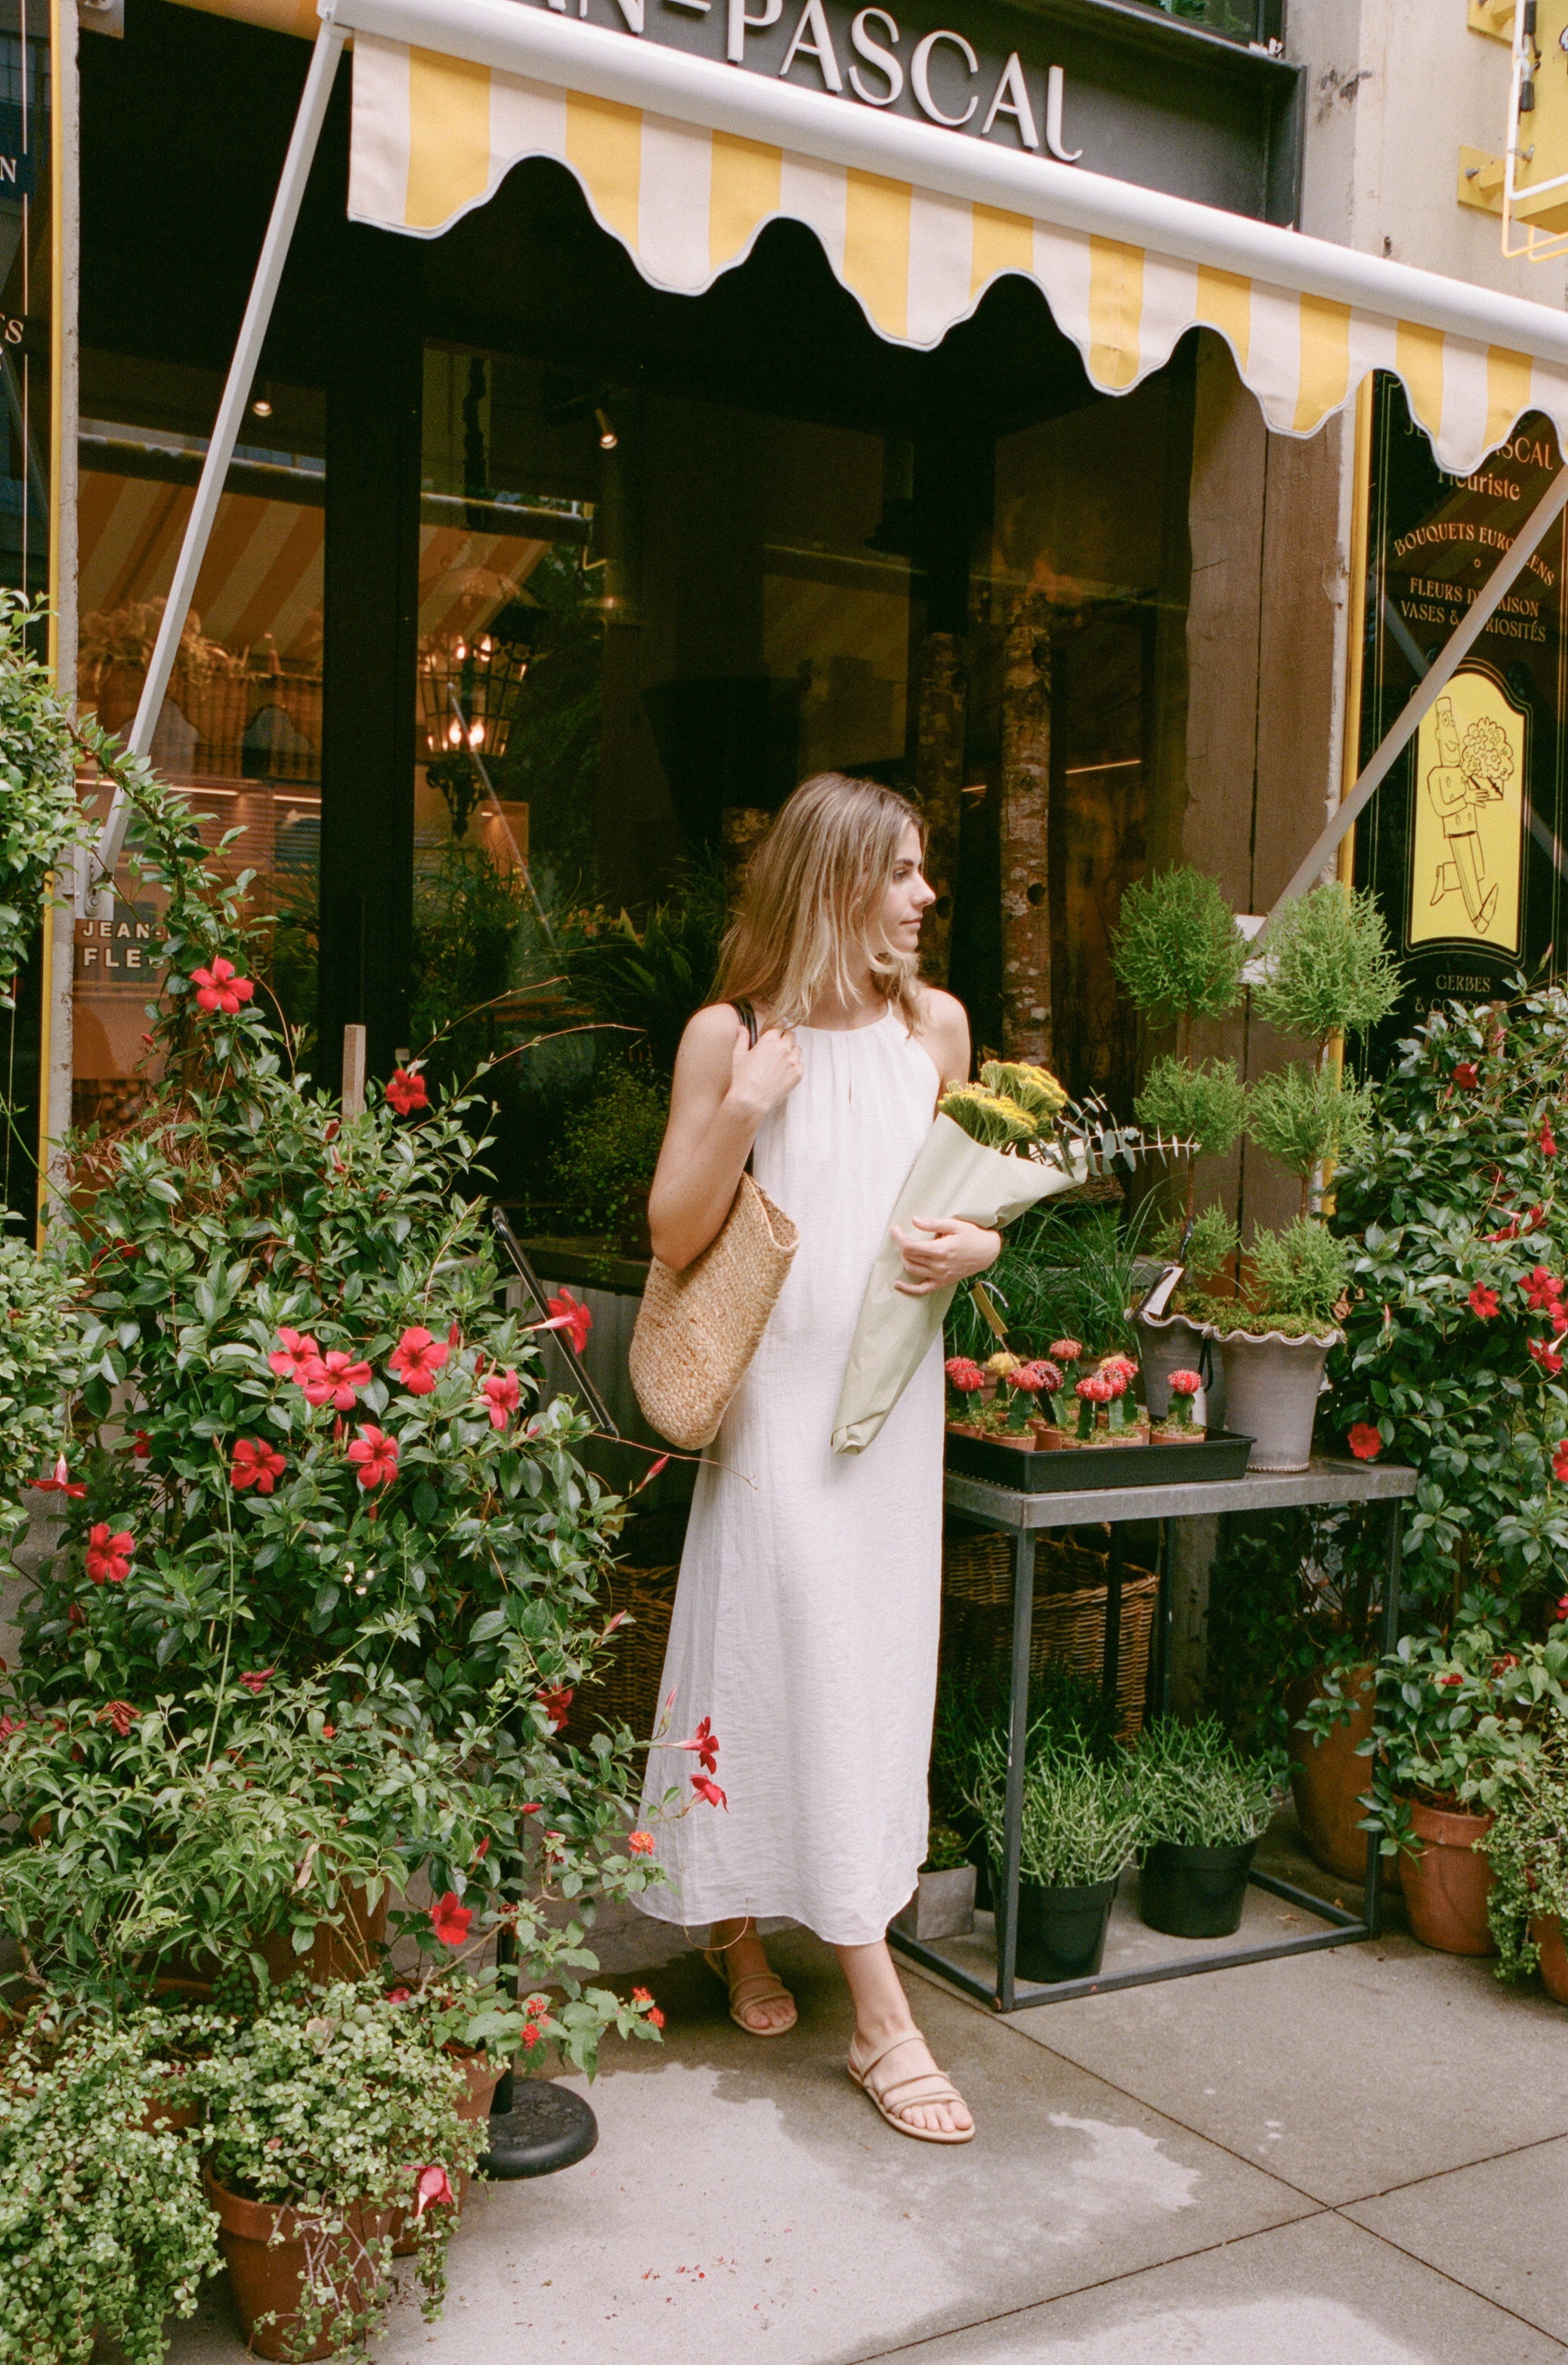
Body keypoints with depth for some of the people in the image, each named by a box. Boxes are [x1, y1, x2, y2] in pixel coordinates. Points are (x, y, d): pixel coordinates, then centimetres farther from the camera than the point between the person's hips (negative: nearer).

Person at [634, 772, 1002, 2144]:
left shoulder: (934, 1025, 8)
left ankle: (737, 1920, 30)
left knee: (876, 1662, 9)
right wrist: (742, 1118, -18)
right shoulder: (729, 1036, -4)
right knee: (813, 1657, -6)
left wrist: (978, 1244, -4)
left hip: (895, 1387, 5)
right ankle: (882, 2016, 1)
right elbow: (674, 1238, -4)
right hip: (780, 1390, -5)